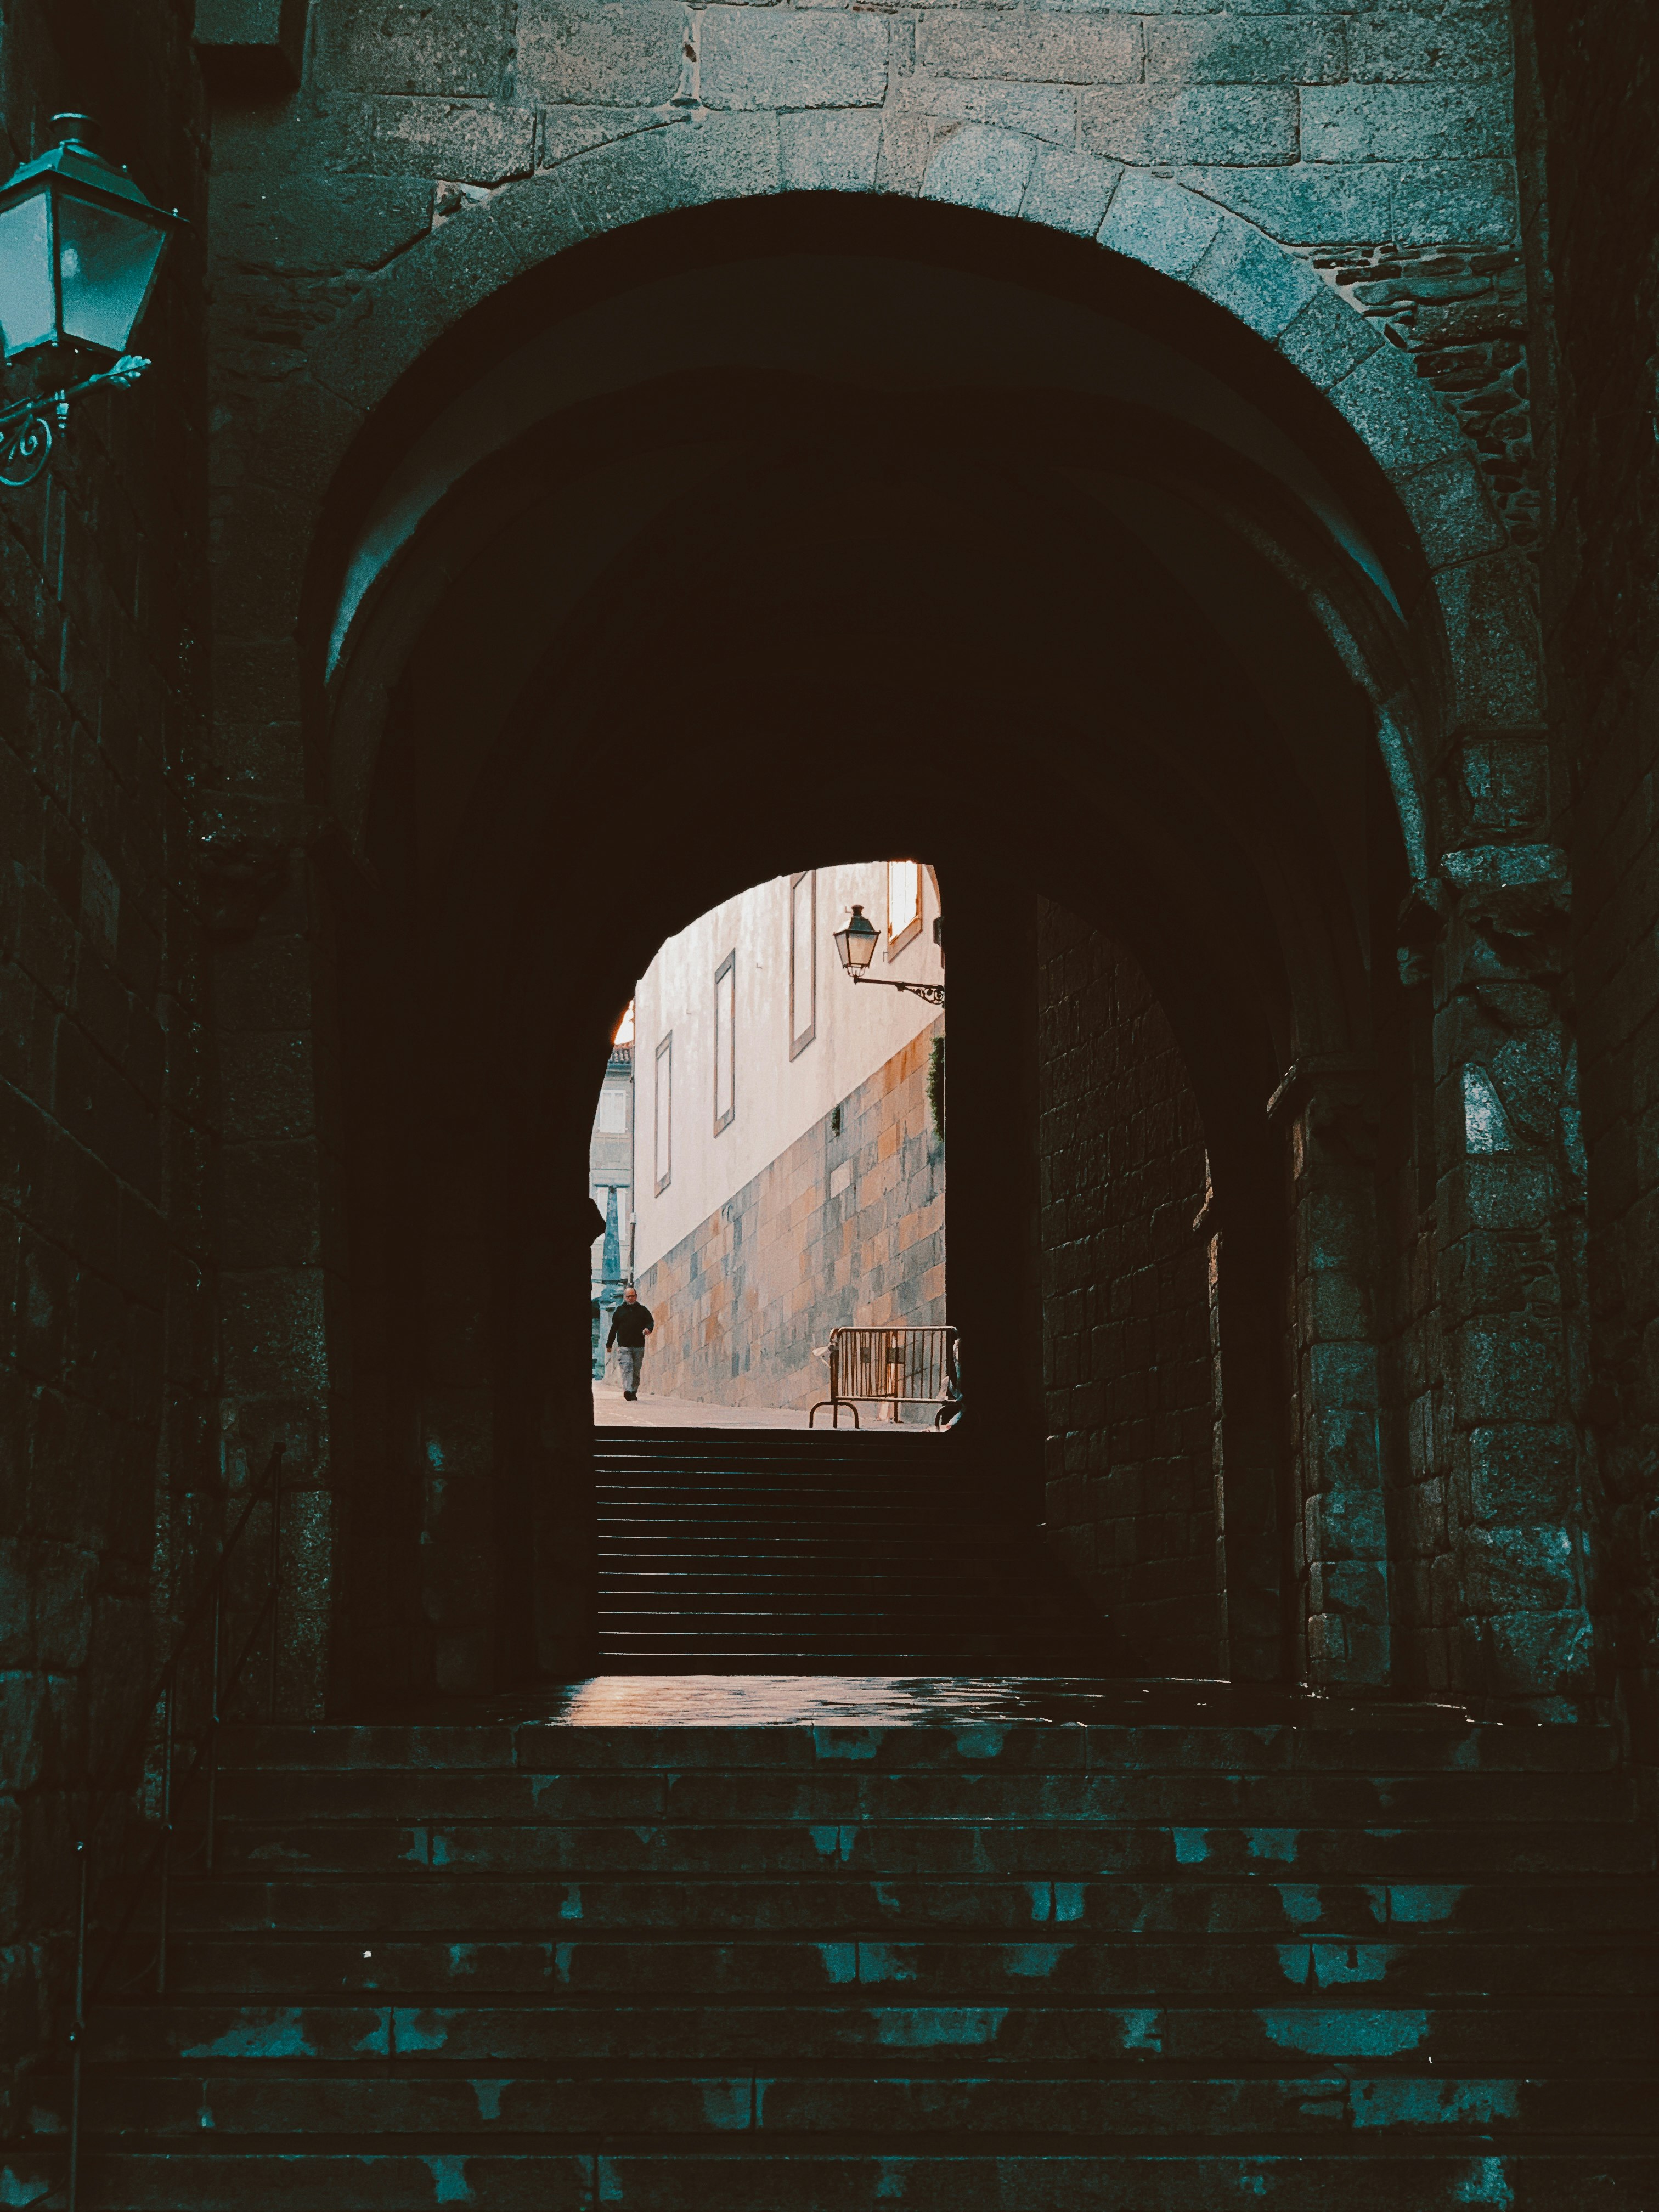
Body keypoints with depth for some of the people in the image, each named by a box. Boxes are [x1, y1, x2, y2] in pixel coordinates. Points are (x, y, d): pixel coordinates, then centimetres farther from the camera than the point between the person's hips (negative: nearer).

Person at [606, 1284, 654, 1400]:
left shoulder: (643, 1310, 12)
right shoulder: (620, 1310, 12)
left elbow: (651, 1322, 10)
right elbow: (614, 1328, 15)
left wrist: (648, 1329, -15)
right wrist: (609, 1344, 15)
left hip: (639, 1347, 1)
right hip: (624, 1346, -1)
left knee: (636, 1371, 5)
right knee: (627, 1369, -16)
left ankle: (634, 1392, 12)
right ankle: (627, 1390, -28)